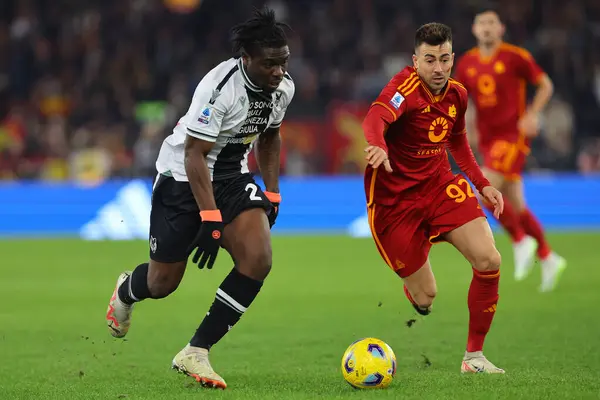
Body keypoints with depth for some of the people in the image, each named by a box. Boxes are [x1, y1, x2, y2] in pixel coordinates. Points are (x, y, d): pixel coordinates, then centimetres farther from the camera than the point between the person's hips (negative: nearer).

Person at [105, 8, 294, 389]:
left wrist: (272, 195, 12)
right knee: (163, 283, 3)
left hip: (233, 176, 6)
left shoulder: (283, 87, -7)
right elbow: (194, 155, -27)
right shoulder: (220, 87, -29)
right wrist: (210, 220, -31)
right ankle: (126, 291, 45)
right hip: (183, 177, -6)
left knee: (258, 260, -18)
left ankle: (195, 354, -9)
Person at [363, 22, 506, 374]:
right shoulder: (407, 85, -18)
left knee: (489, 261, -13)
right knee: (425, 297, -7)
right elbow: (377, 117, -39)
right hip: (395, 196, -6)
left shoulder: (457, 94, 3)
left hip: (439, 183, 6)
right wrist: (378, 146, -61)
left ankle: (474, 356, 3)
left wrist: (483, 184, 14)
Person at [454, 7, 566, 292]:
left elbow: (545, 85, 0)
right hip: (488, 139, 6)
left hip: (513, 136, -6)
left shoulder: (515, 57, -7)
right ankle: (548, 259, 21)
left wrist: (532, 115, -13)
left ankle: (520, 241, -2)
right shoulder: (466, 63, 7)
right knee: (516, 205, 9)